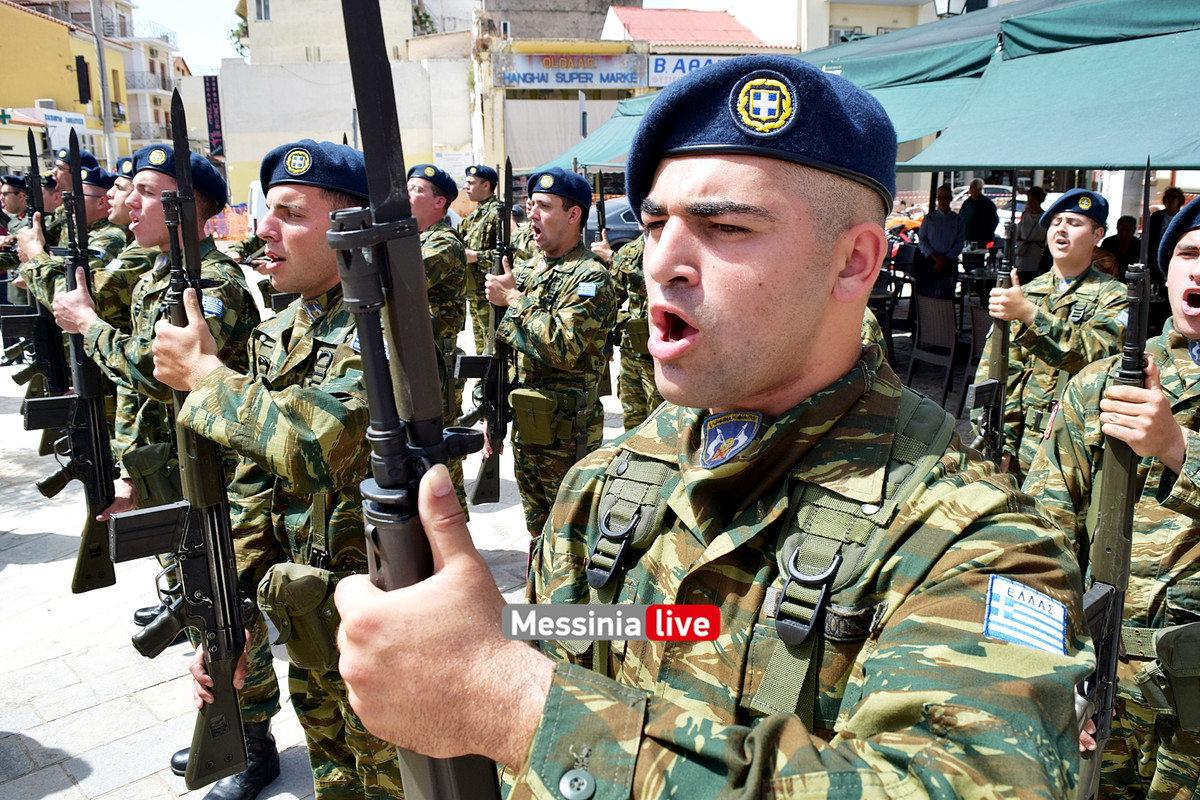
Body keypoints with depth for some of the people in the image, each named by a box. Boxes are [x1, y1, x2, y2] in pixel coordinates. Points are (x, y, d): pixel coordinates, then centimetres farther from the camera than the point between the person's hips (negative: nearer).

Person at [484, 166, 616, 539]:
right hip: (524, 426, 8)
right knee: (539, 531, 21)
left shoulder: (590, 276, -14)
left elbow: (564, 348, -27)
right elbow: (503, 349, 18)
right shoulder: (524, 270, 11)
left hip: (566, 436, -7)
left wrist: (514, 299, -18)